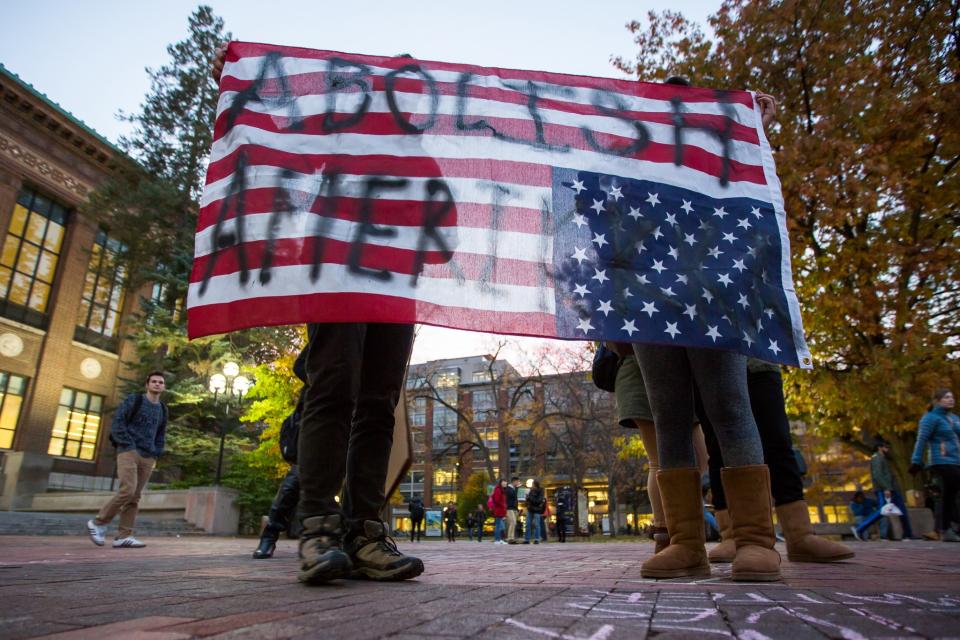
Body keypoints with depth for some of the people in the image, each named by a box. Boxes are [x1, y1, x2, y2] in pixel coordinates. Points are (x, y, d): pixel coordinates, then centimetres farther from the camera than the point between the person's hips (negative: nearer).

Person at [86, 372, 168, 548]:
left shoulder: (162, 409, 16)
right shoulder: (133, 400, 0)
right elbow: (117, 423, -7)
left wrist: (155, 455, 9)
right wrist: (130, 446, -14)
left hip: (148, 458, 5)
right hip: (128, 452, -5)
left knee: (135, 497, 1)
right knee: (127, 491, -18)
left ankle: (123, 536, 3)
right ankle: (98, 523, 1)